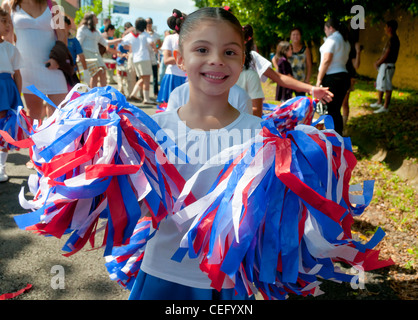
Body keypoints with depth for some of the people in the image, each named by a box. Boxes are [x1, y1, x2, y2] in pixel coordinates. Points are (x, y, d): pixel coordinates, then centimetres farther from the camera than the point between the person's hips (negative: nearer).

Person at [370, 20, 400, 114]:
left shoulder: (393, 39, -17)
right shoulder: (392, 39, 14)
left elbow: (386, 54, -20)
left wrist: (378, 63, -9)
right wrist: (378, 61, 8)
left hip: (387, 66, -10)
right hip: (384, 65, 10)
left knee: (387, 87, -7)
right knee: (379, 84, 20)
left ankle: (385, 107, -4)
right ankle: (379, 102, 32)